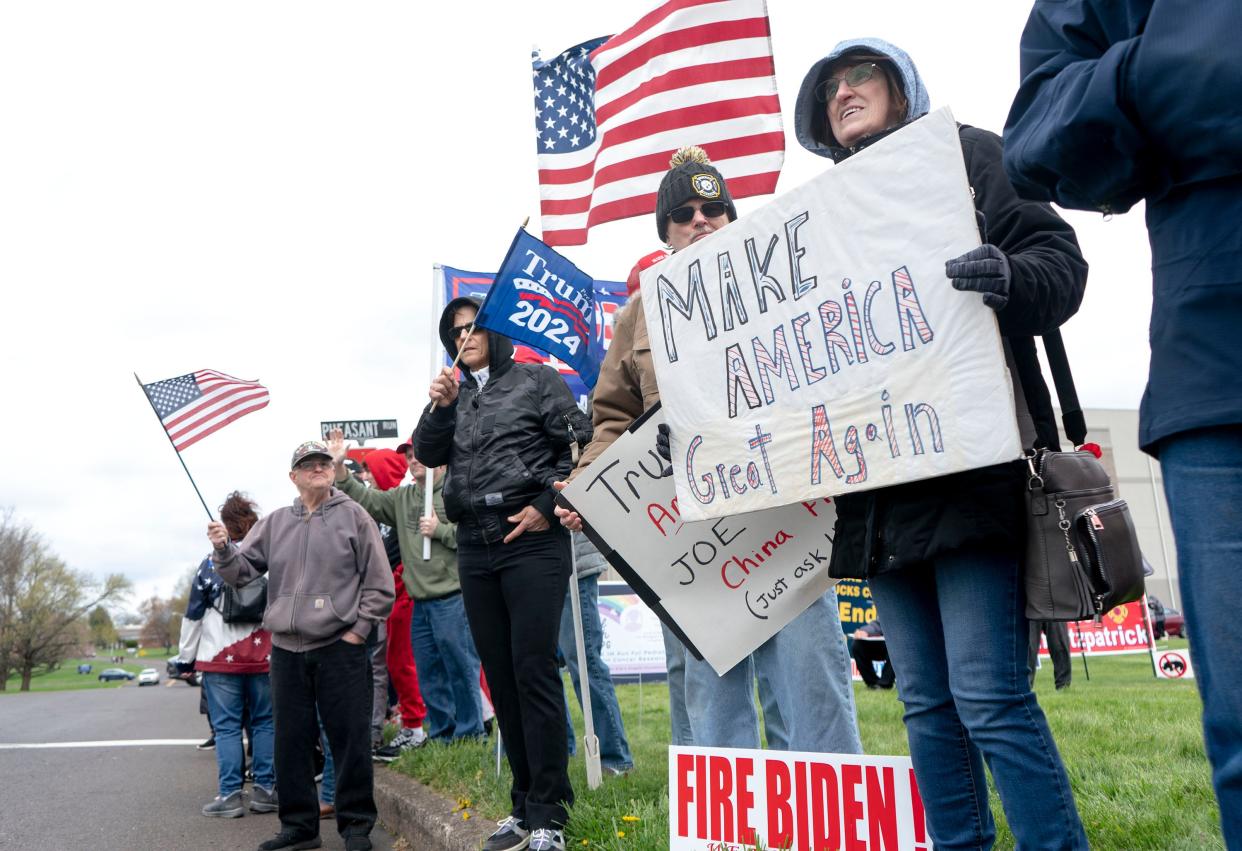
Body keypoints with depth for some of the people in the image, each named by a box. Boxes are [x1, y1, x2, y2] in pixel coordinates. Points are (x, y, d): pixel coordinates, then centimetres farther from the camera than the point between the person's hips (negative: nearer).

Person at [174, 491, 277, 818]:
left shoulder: (211, 564, -1)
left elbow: (193, 616, 3)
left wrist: (185, 657, 11)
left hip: (221, 659, -2)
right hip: (264, 657, 2)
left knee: (226, 726, 2)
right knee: (264, 723, 9)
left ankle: (230, 795, 0)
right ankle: (264, 789, 10)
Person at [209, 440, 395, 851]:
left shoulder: (353, 516, 2)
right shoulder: (274, 523, 13)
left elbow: (379, 582, 0)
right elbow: (242, 571, 10)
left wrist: (359, 629, -5)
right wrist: (224, 550, -10)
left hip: (340, 648, -4)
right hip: (286, 648, 4)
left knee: (350, 738, -1)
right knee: (292, 741, 10)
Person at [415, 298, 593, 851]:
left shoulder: (536, 380, 2)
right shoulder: (457, 394, 18)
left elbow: (577, 445, -3)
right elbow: (429, 454, 10)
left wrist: (548, 503, -12)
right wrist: (439, 407, -4)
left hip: (532, 540, -6)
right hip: (475, 547, 6)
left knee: (534, 670, -8)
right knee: (500, 676, 8)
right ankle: (525, 805, 18)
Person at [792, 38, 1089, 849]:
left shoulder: (966, 154, 8)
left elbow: (1060, 259, -3)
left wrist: (1010, 278, -25)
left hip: (970, 470, -6)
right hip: (880, 489, 6)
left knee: (989, 698, -12)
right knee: (928, 703, 8)